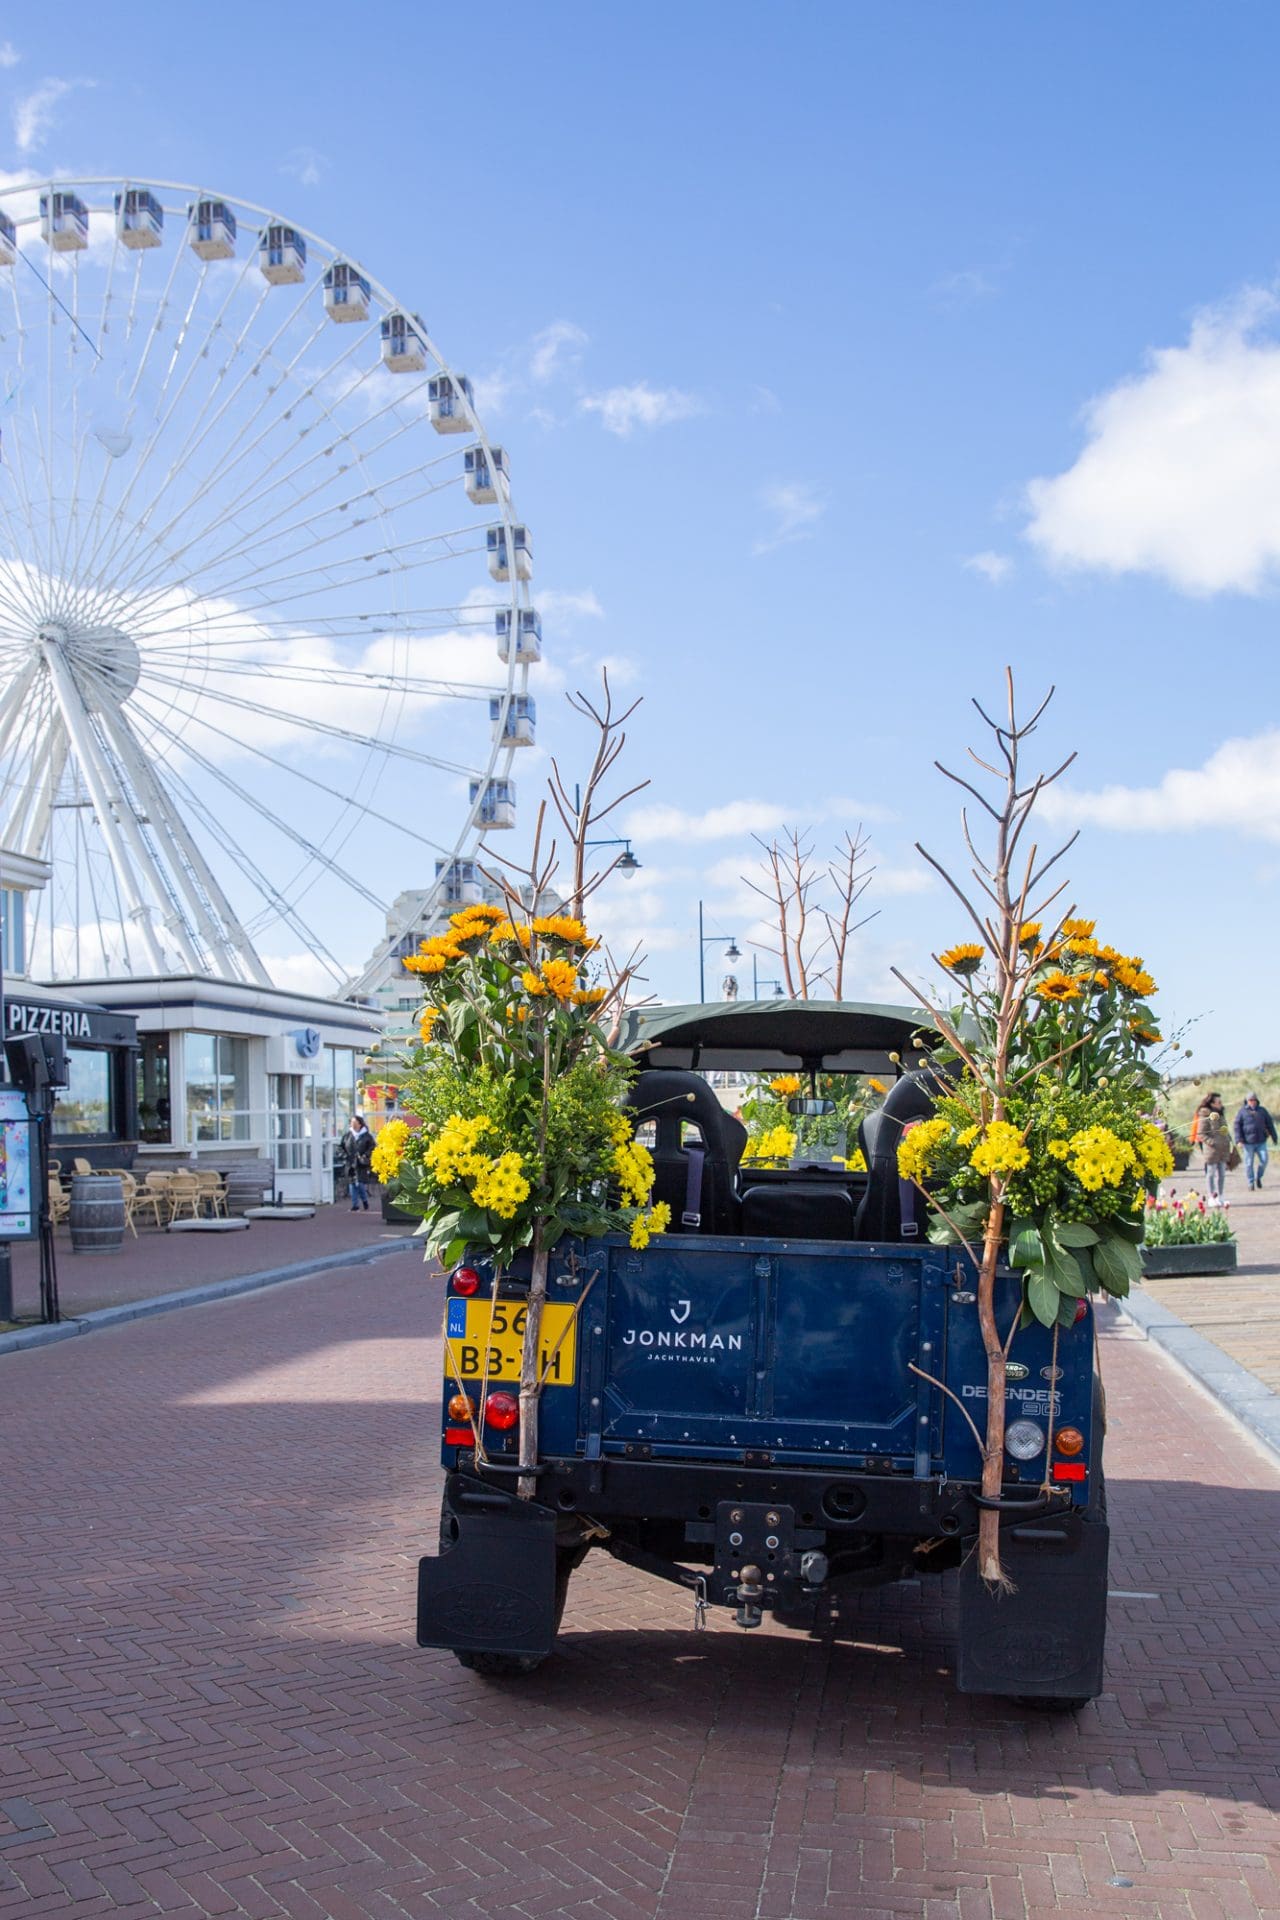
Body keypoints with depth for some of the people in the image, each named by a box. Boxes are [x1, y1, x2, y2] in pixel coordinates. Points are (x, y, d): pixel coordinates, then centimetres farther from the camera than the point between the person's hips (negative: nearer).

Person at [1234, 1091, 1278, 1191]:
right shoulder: (1242, 1112, 0)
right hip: (1248, 1142, -2)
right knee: (1249, 1163, 1)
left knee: (1264, 1160, -6)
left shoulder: (1262, 1110, 8)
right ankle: (1251, 1183, 11)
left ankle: (1258, 1177, 18)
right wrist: (1239, 1140, -11)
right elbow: (1237, 1126, -3)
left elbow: (1269, 1124, 12)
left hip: (1261, 1142, 2)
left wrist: (1274, 1137, 10)